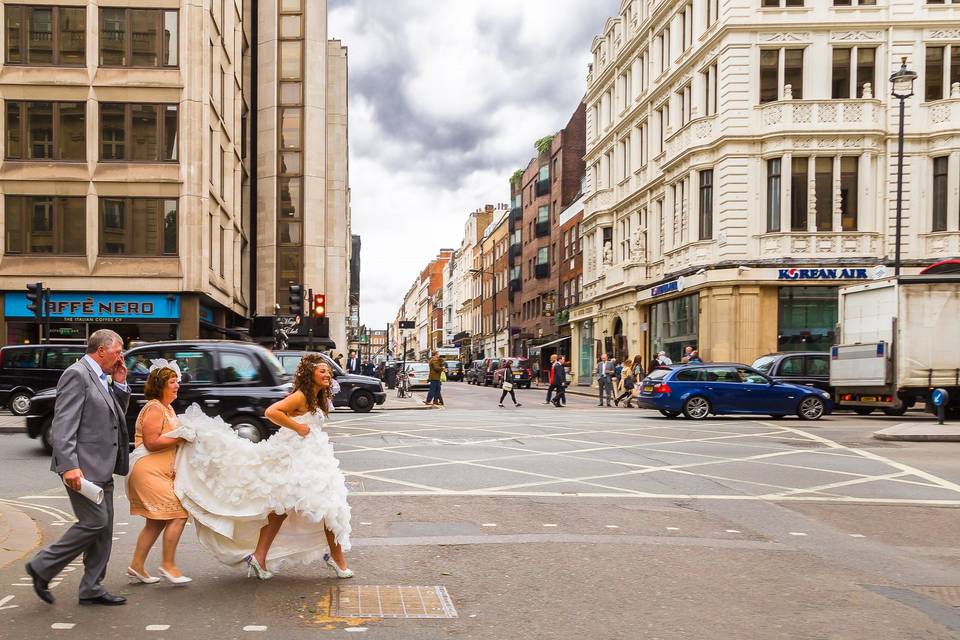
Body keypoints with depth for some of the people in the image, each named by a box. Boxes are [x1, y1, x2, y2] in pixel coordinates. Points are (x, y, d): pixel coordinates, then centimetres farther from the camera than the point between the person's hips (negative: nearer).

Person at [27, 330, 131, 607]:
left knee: (103, 528, 10)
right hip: (84, 467, -9)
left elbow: (116, 415, 24)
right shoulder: (77, 374, -12)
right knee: (95, 522, -10)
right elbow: (63, 425, -19)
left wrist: (119, 384, 9)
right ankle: (42, 567, 6)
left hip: (102, 467, 10)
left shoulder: (101, 378, 16)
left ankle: (91, 588, 17)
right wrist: (69, 466, -26)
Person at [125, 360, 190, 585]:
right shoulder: (154, 408, -13)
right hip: (149, 471, -11)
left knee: (157, 521, 13)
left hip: (160, 472, 11)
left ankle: (136, 566, 19)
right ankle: (168, 565, -6)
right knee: (178, 513, -13)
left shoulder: (167, 408, 18)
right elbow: (152, 442, -20)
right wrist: (180, 437, -18)